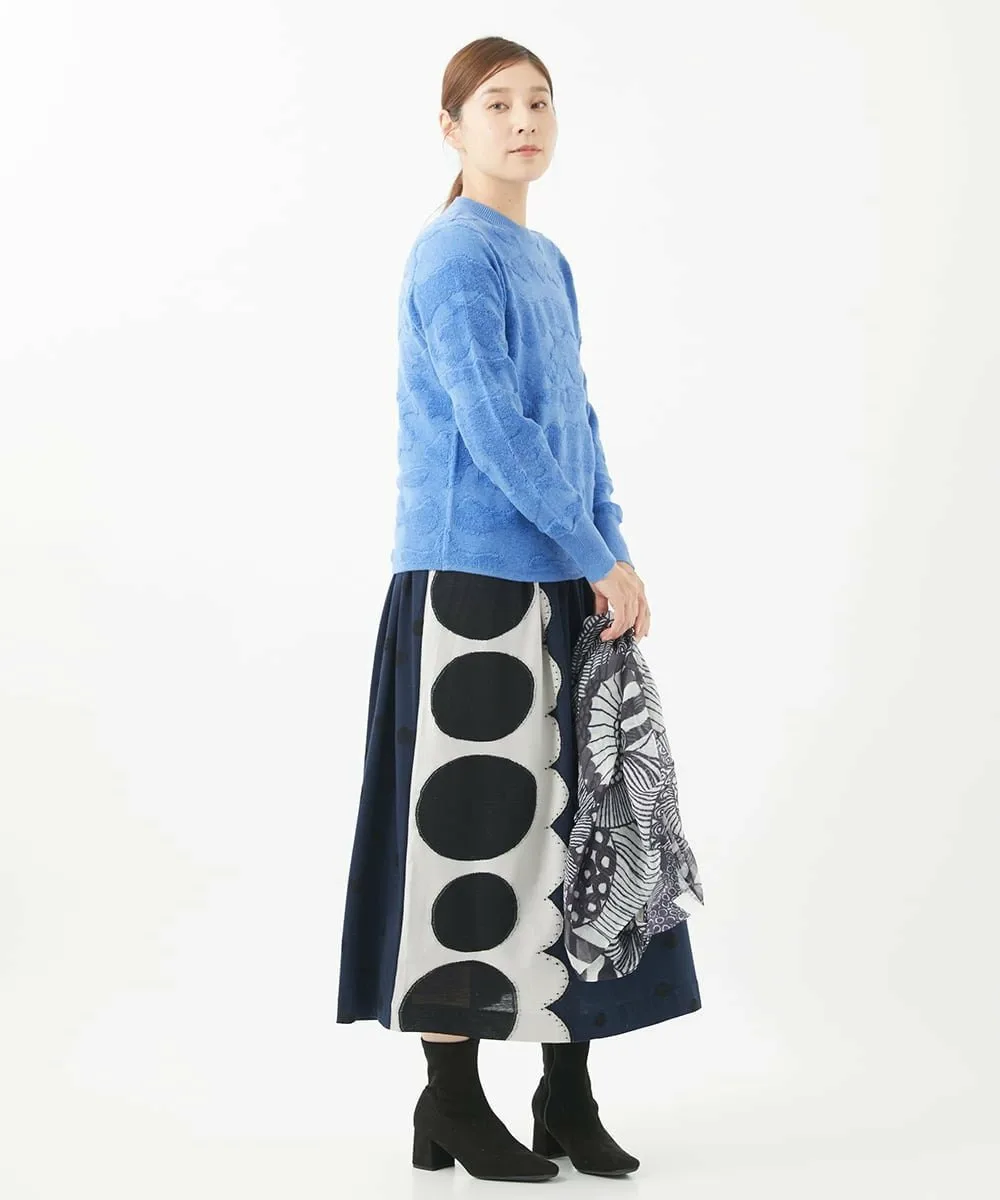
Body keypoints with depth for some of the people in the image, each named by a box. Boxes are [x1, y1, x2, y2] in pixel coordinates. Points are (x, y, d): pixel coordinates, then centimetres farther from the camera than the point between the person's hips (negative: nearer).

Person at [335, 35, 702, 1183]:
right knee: (469, 827, -2)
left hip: (556, 588, 9)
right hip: (470, 581, -8)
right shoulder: (455, 255, -9)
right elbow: (493, 431, -17)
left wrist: (613, 553, 4)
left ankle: (567, 1092, 20)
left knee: (573, 824, 10)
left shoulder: (546, 261, 17)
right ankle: (451, 1103, 10)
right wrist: (601, 559, -13)